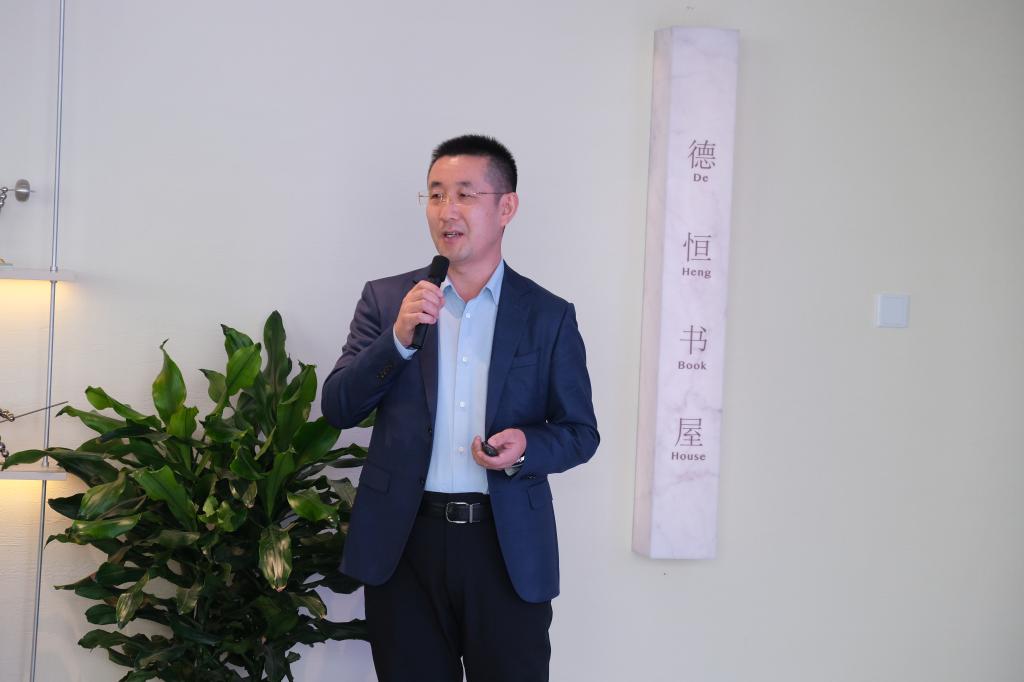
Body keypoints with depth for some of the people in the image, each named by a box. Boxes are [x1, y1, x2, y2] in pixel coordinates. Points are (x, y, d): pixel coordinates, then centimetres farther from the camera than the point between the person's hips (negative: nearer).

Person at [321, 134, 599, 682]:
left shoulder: (549, 316, 4)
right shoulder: (385, 299, 5)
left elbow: (581, 432, 7)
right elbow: (338, 408, 0)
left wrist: (527, 446, -15)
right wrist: (399, 337, -14)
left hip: (508, 547, -1)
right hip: (404, 541, 1)